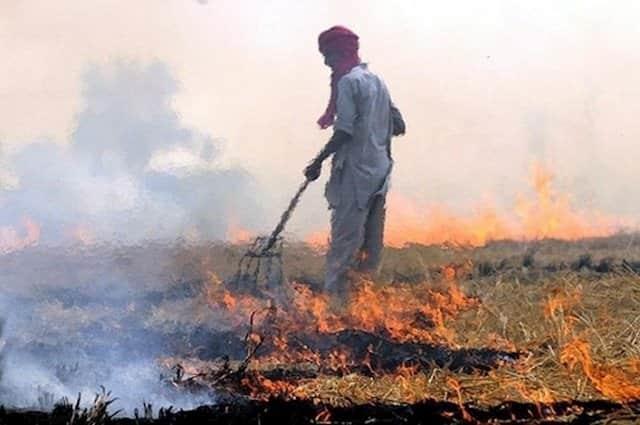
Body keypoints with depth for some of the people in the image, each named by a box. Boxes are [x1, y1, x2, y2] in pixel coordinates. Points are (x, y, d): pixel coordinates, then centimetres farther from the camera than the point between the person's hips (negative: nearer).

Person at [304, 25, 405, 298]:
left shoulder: (348, 81, -9)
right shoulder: (376, 80, 16)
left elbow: (344, 130, -17)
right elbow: (398, 125, 16)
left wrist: (318, 162, -13)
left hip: (355, 172, -8)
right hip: (379, 170, 8)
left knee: (344, 237, -9)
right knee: (371, 237, 10)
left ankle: (334, 293, -11)